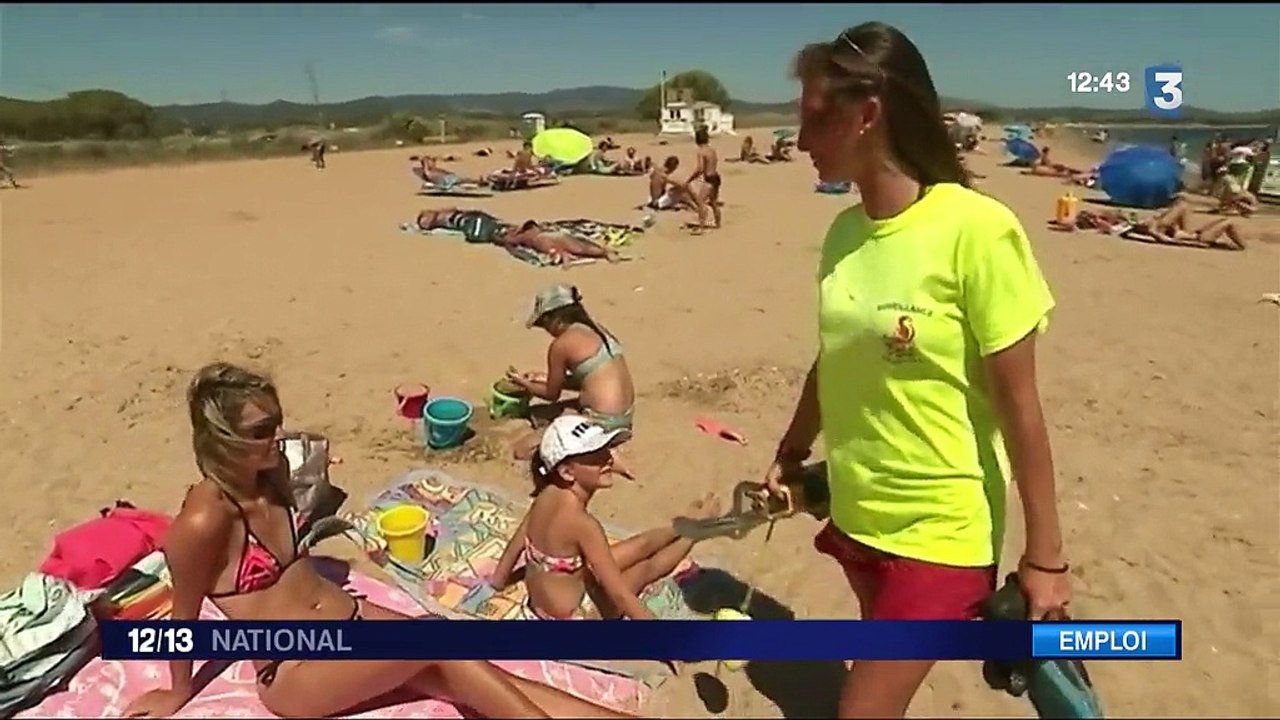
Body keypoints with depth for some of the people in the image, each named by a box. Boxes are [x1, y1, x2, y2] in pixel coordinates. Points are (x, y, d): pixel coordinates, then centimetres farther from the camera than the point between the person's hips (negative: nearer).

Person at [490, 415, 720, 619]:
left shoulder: (548, 495, -11)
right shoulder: (582, 523, -35)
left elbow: (516, 542, 5)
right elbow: (619, 594, -31)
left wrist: (499, 578, 22)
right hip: (567, 617, -7)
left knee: (643, 546, 14)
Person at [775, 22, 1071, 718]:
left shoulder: (976, 229, -20)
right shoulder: (844, 231, -1)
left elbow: (1017, 402, -15)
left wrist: (1044, 557, -9)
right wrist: (789, 457, 20)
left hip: (939, 530, -6)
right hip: (858, 512, 6)